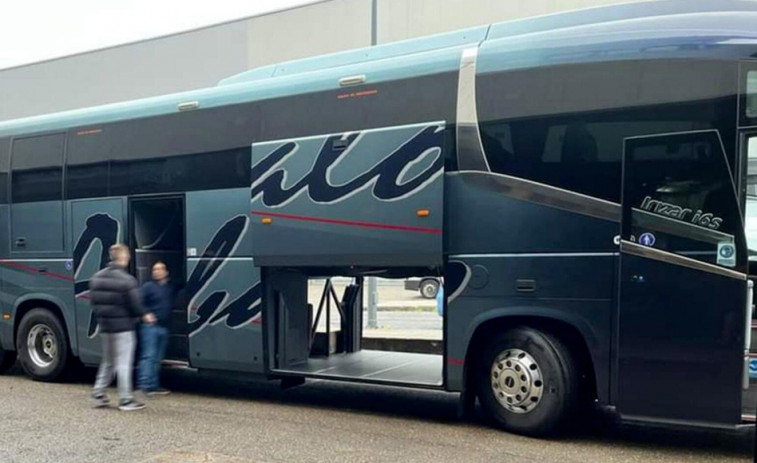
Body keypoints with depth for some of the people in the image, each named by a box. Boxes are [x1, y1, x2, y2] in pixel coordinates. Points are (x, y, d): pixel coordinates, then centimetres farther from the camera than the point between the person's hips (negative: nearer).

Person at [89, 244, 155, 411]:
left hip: (105, 326, 7)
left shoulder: (97, 277, 5)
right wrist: (144, 315, 2)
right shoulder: (127, 280, -18)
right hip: (123, 327, -7)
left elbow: (94, 301, 11)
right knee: (124, 363, -1)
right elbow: (134, 304, -16)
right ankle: (125, 399, 4)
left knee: (107, 361, 21)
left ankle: (98, 393, 21)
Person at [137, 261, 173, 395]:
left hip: (164, 327, 6)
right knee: (148, 355, -9)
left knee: (158, 358, 10)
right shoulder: (148, 286, -2)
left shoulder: (170, 288, 14)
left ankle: (154, 385, 15)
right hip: (151, 325, -6)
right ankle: (145, 384, -9)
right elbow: (140, 304, -8)